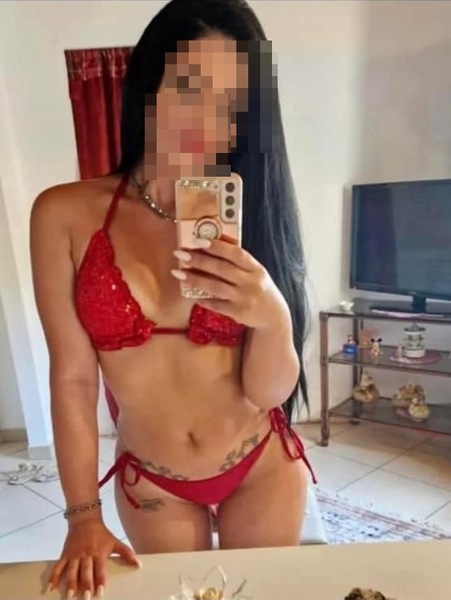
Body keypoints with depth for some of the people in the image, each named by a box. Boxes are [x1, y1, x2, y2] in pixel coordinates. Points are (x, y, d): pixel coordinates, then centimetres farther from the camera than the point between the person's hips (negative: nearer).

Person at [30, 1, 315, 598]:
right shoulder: (65, 214, -14)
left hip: (263, 469, 1)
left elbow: (270, 391, -11)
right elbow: (72, 377, -10)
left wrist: (273, 316, -31)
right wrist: (83, 516, -5)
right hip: (150, 486, 0)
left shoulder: (246, 218, -11)